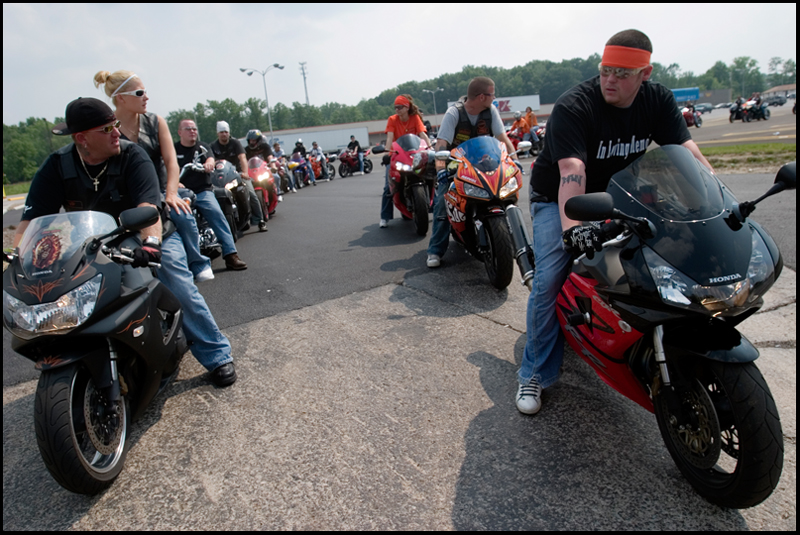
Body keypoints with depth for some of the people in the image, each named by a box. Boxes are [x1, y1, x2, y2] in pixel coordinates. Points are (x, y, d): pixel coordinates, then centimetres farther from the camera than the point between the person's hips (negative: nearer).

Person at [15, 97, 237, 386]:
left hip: (149, 237, -3)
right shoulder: (56, 166, -8)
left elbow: (148, 206, -33)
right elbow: (31, 220, -13)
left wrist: (151, 242, -52)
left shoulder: (132, 156, -18)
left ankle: (217, 355, -7)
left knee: (181, 289, -19)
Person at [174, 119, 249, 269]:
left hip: (202, 191, 0)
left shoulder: (203, 147, 18)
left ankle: (230, 254, -28)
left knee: (217, 214, -24)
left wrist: (208, 163, -28)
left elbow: (210, 157, -3)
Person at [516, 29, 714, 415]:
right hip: (559, 199, -5)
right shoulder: (573, 106, -22)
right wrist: (571, 225, -51)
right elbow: (571, 171, -36)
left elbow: (686, 151, -12)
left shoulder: (658, 100, -4)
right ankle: (535, 373, -7)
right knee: (549, 280, -19)